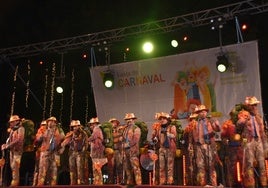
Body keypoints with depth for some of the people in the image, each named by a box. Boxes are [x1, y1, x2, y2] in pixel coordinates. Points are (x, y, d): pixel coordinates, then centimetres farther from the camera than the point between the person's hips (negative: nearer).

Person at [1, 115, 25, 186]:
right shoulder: (12, 130, 16)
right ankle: (14, 182, 13)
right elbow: (9, 140, 18)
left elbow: (19, 140, -19)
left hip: (17, 150, -8)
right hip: (12, 150, 8)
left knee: (15, 166, -10)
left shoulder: (21, 129, -8)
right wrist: (5, 145, -2)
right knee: (12, 166, 7)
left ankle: (15, 182, -6)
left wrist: (8, 145, -18)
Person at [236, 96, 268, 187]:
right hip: (248, 142, -5)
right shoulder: (243, 115, 1)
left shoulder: (259, 116, 18)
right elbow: (238, 126, -17)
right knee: (249, 164, -6)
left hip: (259, 141, 5)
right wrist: (244, 118, -29)